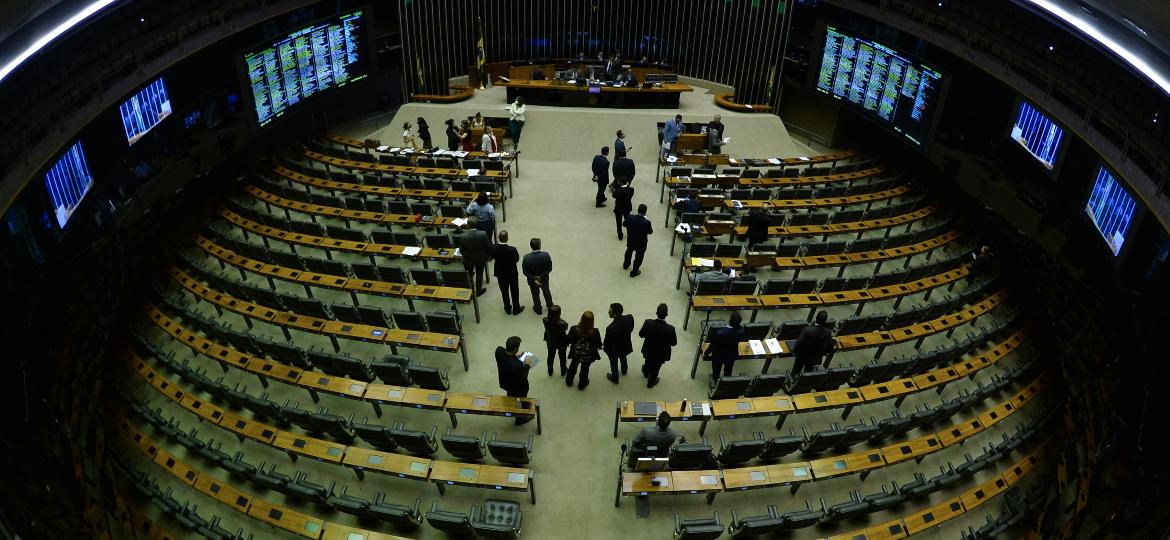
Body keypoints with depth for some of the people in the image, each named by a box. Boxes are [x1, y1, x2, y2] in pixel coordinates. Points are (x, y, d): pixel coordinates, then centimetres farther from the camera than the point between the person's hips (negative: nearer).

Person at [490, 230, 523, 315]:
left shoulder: (494, 248, -24)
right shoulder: (512, 250, -33)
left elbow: (492, 257, -5)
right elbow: (517, 259, -16)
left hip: (500, 274, 3)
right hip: (512, 274, -3)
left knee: (504, 292, 23)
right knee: (514, 292, 20)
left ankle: (508, 309, 40)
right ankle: (516, 309, 37)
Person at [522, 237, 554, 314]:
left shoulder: (526, 258, -29)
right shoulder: (546, 255, -28)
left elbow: (525, 272, -21)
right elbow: (549, 269, -20)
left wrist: (534, 279, -15)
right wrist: (542, 276, -16)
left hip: (532, 281, -1)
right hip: (544, 279, 1)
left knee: (535, 294, 25)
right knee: (546, 292, 30)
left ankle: (538, 309, 46)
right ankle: (550, 306, 53)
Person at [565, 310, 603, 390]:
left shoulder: (574, 329, -32)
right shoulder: (595, 332, -33)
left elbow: (567, 341, -17)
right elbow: (599, 346, -20)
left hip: (576, 354, 1)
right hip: (588, 356, -1)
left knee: (573, 367, 32)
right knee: (585, 370, 28)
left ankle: (569, 381, 56)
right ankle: (582, 384, 52)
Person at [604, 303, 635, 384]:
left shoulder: (611, 328, -44)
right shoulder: (630, 318, -29)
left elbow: (607, 341, -25)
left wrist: (602, 345, -3)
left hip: (614, 350, -5)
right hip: (626, 345, 5)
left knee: (614, 363, 27)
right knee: (623, 357, 37)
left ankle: (615, 378, 53)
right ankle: (624, 370, 65)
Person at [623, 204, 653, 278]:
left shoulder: (630, 217, -24)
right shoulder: (647, 222, -33)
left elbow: (625, 224, -4)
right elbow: (650, 232, -15)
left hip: (630, 241, 4)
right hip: (641, 244, -4)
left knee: (629, 252, 33)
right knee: (639, 257, 21)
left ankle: (626, 265, 57)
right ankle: (634, 272, 37)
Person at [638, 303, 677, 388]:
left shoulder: (648, 323, -31)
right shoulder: (670, 329, -36)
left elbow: (641, 335, -13)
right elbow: (674, 343, -19)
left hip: (648, 351, 2)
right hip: (660, 354, -2)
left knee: (647, 363, 36)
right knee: (655, 368, 28)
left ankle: (646, 373, 67)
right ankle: (651, 382, 54)